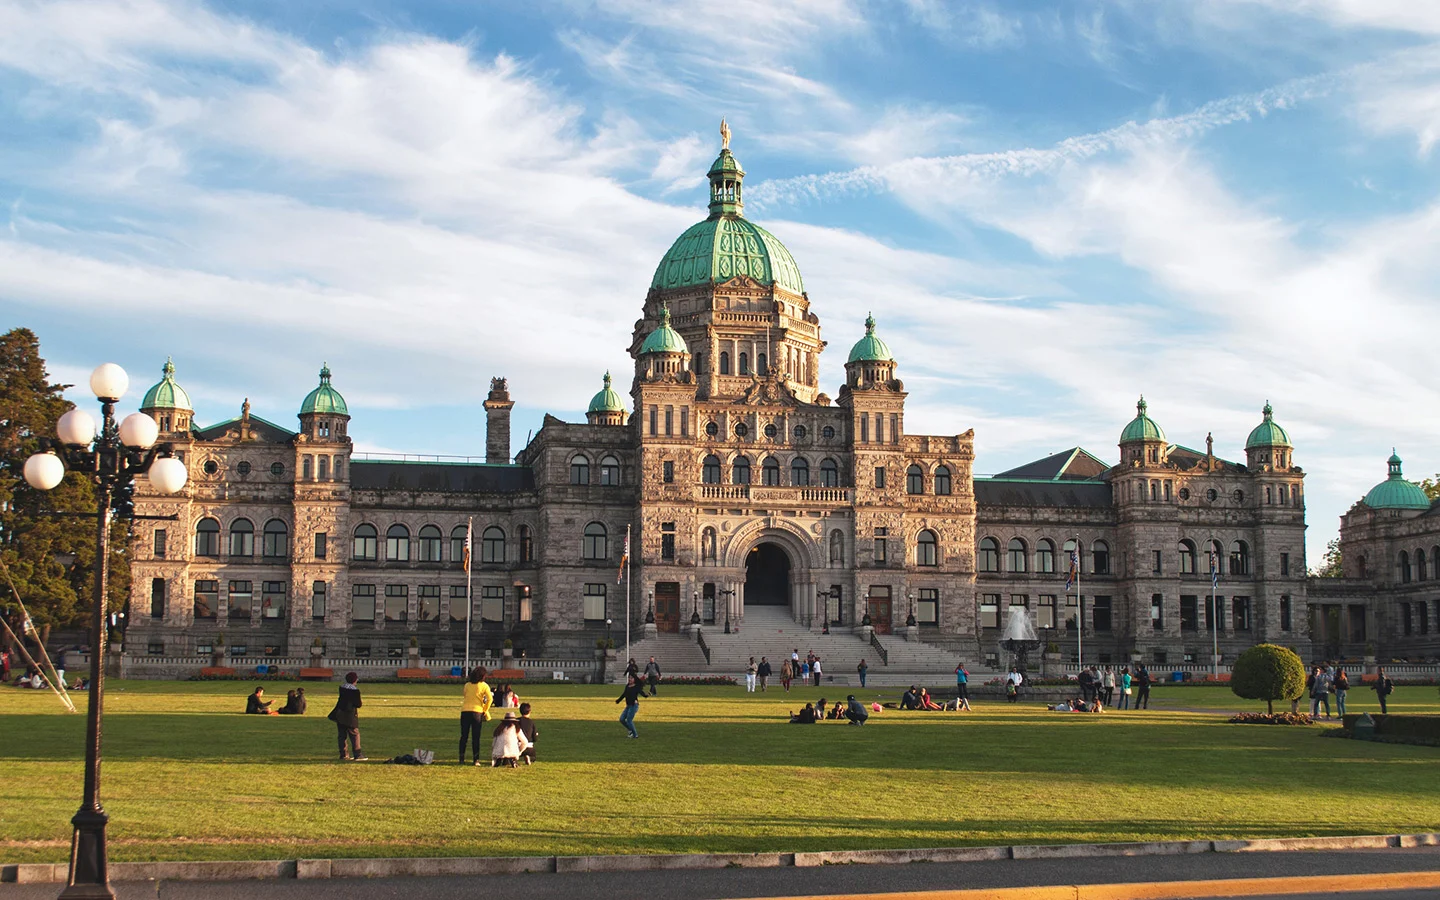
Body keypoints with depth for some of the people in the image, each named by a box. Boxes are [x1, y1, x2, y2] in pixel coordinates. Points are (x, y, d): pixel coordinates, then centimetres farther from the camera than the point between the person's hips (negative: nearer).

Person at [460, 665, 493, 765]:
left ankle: (461, 759, 5)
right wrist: (485, 710, 3)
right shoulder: (484, 685, -1)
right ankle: (476, 760, -1)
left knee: (464, 736, 7)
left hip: (465, 711, 2)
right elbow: (490, 699, -9)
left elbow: (465, 697, 15)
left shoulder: (467, 685, 9)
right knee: (475, 737, 2)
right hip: (477, 711, -2)